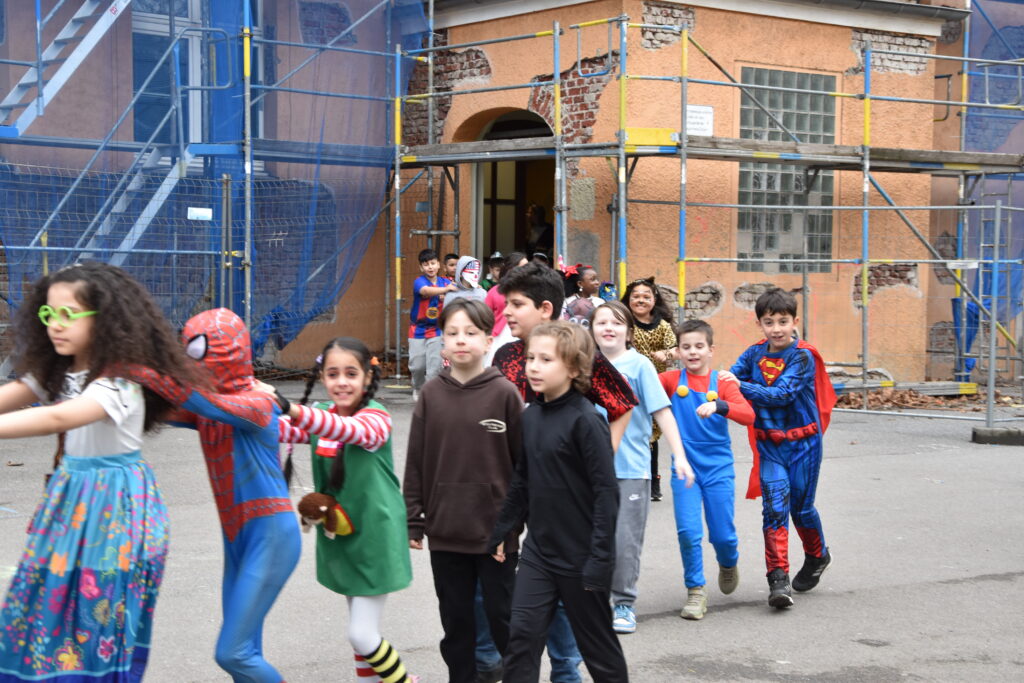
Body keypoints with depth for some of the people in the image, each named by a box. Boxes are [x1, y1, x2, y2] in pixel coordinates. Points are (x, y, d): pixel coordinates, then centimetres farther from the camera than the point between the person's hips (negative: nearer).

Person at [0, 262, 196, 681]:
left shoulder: (119, 382, -22)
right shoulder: (55, 374, 5)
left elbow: (58, 418, -38)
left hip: (114, 504, -8)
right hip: (69, 500, 8)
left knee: (96, 622, -2)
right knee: (46, 612, 12)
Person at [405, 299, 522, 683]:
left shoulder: (504, 393, -6)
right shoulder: (432, 394, 2)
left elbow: (525, 460, -3)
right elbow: (416, 462, 4)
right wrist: (413, 521, 2)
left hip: (496, 531, -3)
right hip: (445, 531, 3)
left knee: (502, 615, 8)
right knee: (455, 619, 13)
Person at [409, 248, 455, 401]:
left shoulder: (446, 282, -1)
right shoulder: (419, 281, -13)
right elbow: (426, 291, -35)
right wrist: (445, 289, -53)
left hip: (436, 330, 2)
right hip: (418, 330, -1)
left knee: (435, 365, -7)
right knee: (417, 365, 4)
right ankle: (418, 389, 32)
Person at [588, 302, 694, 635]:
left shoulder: (639, 365, -4)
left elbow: (662, 411, -6)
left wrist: (679, 456, -11)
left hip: (631, 468, -3)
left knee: (625, 541, -1)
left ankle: (624, 603, 12)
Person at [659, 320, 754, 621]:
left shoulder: (722, 382, -2)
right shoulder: (672, 379, 0)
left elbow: (748, 415, -17)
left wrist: (718, 406, -33)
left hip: (718, 469, 0)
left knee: (722, 534, 4)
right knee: (688, 531, -11)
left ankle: (728, 563, 39)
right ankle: (695, 591, 7)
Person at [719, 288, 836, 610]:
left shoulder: (803, 356, -13)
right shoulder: (755, 354, 3)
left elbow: (782, 394, -24)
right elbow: (730, 377, -7)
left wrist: (741, 385, -32)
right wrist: (720, 382, -30)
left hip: (802, 441, -2)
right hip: (768, 443, 3)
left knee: (801, 505, 10)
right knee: (775, 505, -10)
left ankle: (817, 556, 40)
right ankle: (778, 578, -9)